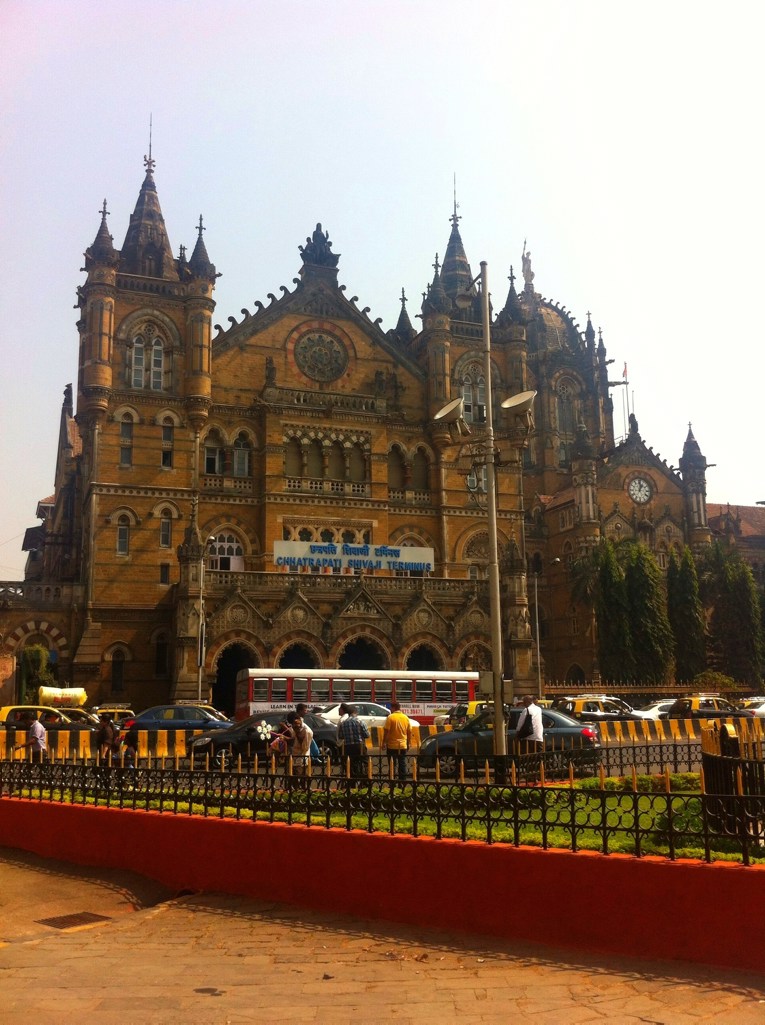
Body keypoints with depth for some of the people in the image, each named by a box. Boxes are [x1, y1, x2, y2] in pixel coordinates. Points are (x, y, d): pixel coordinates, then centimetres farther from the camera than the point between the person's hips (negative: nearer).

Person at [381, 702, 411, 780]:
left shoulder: (390, 717, -9)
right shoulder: (406, 718, 5)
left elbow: (386, 731, -11)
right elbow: (409, 732, 8)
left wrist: (383, 743, -4)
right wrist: (409, 743, 16)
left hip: (392, 745, -4)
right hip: (403, 745, 4)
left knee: (392, 765, 4)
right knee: (402, 764, 9)